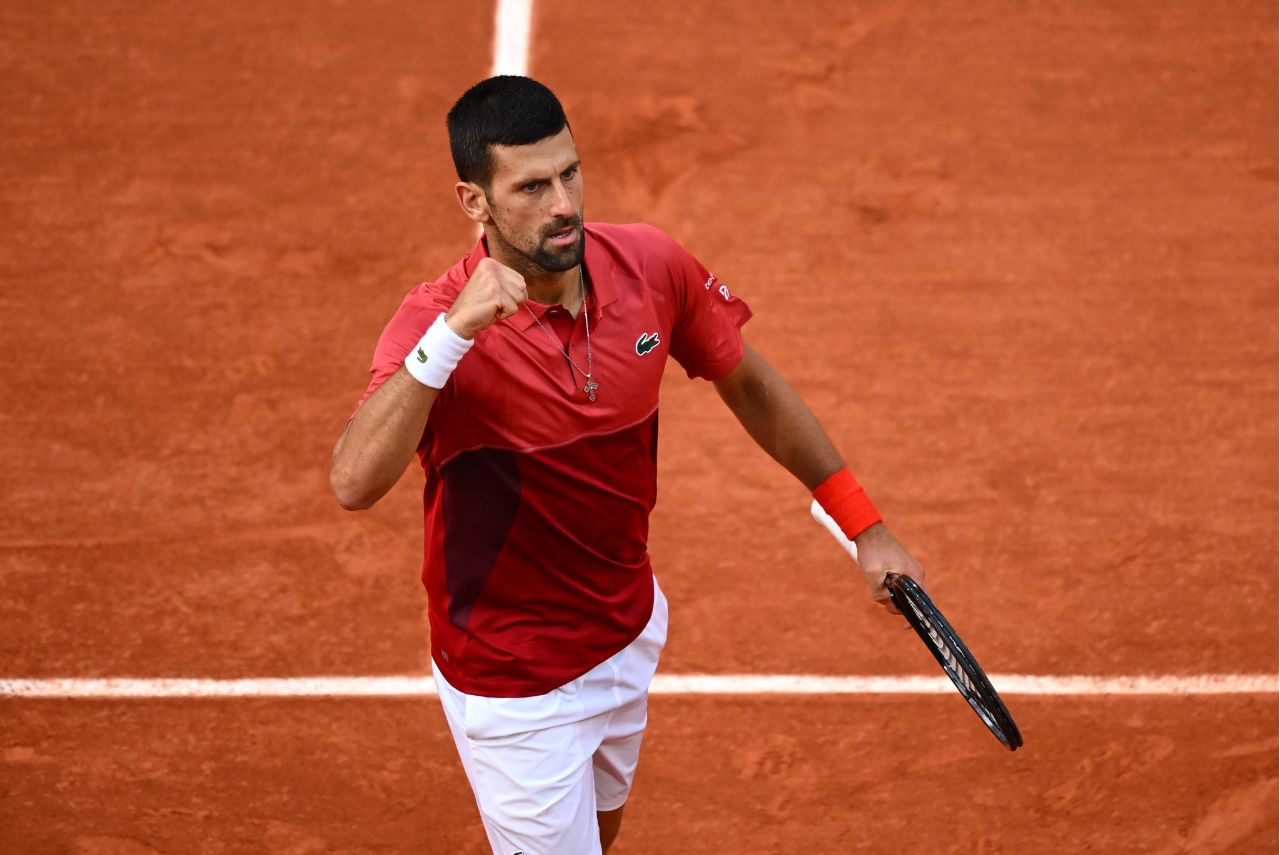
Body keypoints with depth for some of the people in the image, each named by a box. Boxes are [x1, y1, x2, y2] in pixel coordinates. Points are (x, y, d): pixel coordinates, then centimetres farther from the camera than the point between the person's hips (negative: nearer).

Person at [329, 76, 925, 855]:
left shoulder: (652, 267, -14)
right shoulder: (439, 326, -28)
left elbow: (751, 386, 4)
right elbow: (354, 483, -44)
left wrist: (863, 526, 5)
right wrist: (450, 334, -51)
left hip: (630, 629, 6)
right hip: (513, 677, -6)